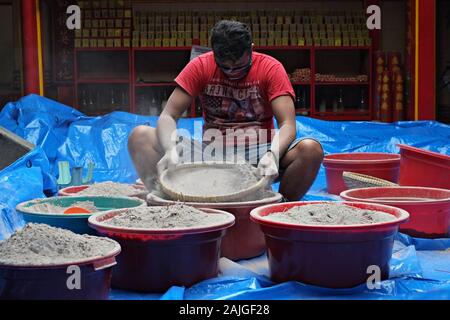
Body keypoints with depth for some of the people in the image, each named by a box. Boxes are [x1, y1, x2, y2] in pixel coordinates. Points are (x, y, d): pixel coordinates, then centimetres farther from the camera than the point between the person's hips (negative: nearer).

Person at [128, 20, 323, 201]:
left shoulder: (271, 68, -5)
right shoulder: (200, 66, -2)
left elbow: (287, 125, -14)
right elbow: (168, 116, -7)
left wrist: (272, 155, -36)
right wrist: (171, 150, -30)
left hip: (257, 156, -1)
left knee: (311, 150, -32)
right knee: (140, 136, -17)